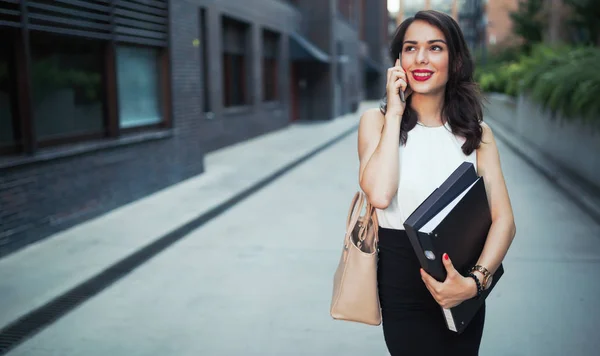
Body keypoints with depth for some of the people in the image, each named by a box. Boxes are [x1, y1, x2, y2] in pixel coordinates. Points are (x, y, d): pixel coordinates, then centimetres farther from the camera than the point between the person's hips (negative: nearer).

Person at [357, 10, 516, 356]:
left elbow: (504, 219, -8)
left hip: (461, 290, 2)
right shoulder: (377, 120, -4)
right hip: (401, 286, -2)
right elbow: (379, 195, -23)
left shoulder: (476, 132, 1)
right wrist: (394, 113, -16)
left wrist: (474, 281, -24)